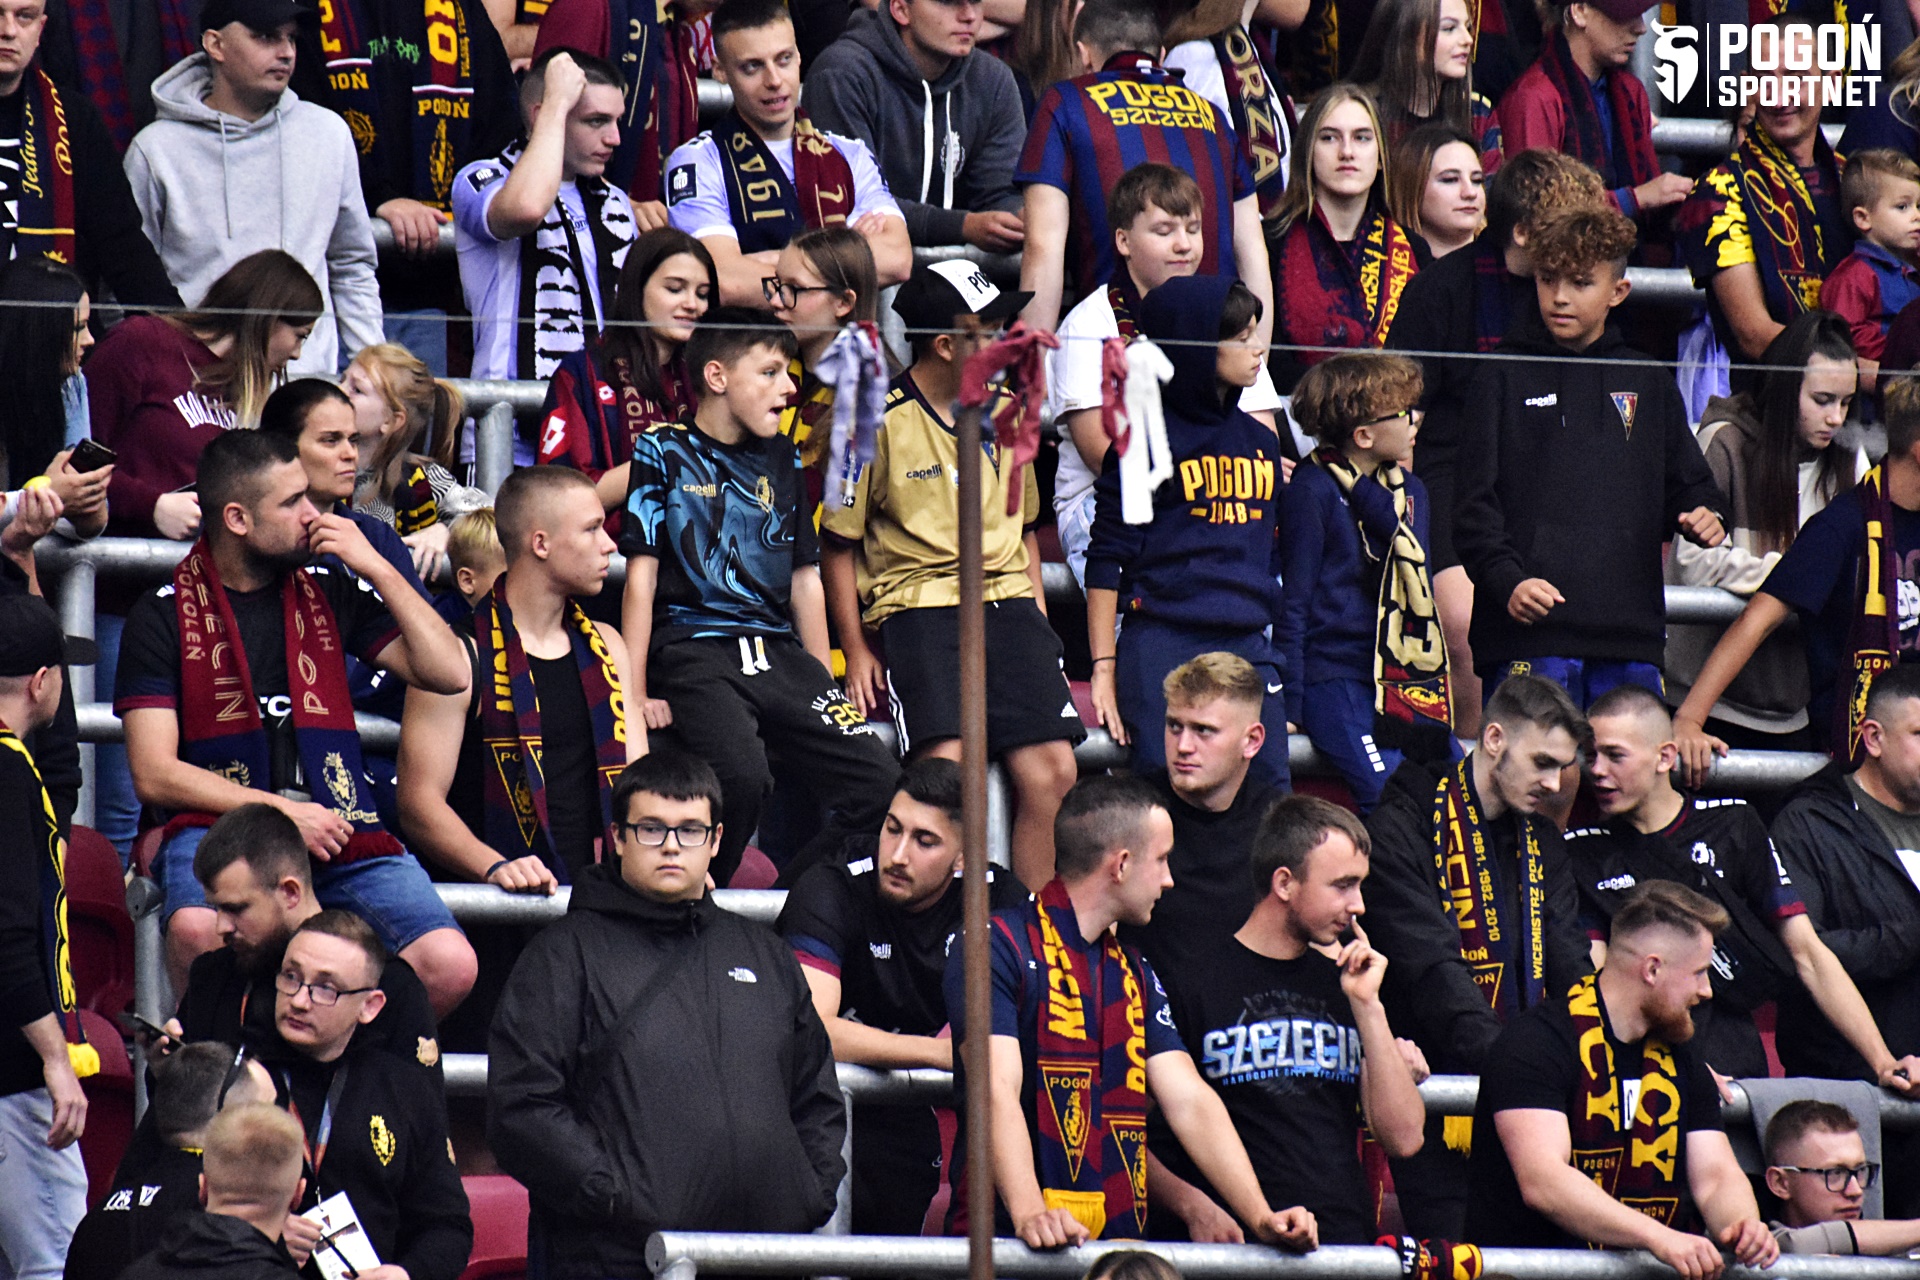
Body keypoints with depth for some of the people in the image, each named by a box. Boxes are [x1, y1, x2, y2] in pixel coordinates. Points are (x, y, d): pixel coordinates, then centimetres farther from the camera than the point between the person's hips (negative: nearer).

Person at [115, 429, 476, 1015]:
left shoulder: (330, 592, 17)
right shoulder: (164, 614, 5)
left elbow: (449, 673, 13)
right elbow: (155, 774, -2)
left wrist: (379, 571, 5)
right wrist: (281, 811, -10)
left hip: (339, 829, 3)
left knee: (450, 967, -21)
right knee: (198, 931, -38)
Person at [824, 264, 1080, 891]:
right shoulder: (880, 422, -2)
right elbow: (839, 544, 3)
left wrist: (1037, 622, 14)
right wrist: (856, 652, -2)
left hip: (1007, 604, 5)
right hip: (918, 605, -5)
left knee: (1052, 771, -11)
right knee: (948, 767, -25)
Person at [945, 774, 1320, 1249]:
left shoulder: (1135, 973, 22)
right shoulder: (999, 946, -2)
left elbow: (1189, 1101, 12)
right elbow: (998, 1090, -14)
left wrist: (1261, 1217, -1)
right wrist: (1028, 1214, -29)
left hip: (1118, 1241, 5)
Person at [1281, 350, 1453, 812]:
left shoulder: (1410, 490, 15)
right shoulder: (1312, 491, -6)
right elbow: (1292, 604, -6)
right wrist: (1288, 709, -8)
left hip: (1408, 684, 7)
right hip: (1336, 681, -7)